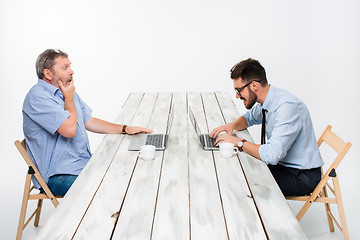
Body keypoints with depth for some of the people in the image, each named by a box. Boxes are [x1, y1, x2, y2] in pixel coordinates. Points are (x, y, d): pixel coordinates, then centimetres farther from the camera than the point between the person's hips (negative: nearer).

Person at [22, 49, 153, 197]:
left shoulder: (67, 91, 14)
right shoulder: (37, 97, -16)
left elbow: (89, 122, 20)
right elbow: (69, 129, -25)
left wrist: (126, 129, 11)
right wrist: (69, 97, -9)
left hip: (85, 164, 9)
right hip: (57, 176, -9)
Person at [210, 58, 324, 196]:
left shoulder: (288, 107, -29)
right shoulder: (265, 101, -1)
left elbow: (272, 155, -36)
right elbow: (250, 117, 21)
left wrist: (239, 142, -23)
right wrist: (233, 125, -1)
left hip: (303, 175, -8)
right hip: (281, 163, 8)